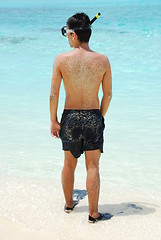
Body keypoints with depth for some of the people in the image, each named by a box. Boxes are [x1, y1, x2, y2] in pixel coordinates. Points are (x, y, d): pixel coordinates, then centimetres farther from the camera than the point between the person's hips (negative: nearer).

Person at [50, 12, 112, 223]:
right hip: (93, 118, 0)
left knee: (69, 164, 18)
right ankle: (93, 213, 11)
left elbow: (54, 95, -9)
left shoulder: (61, 59, -11)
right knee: (93, 167, 6)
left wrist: (53, 120, 3)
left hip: (70, 118, 1)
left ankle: (69, 204, 35)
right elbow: (108, 95, -1)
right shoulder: (103, 60, -8)